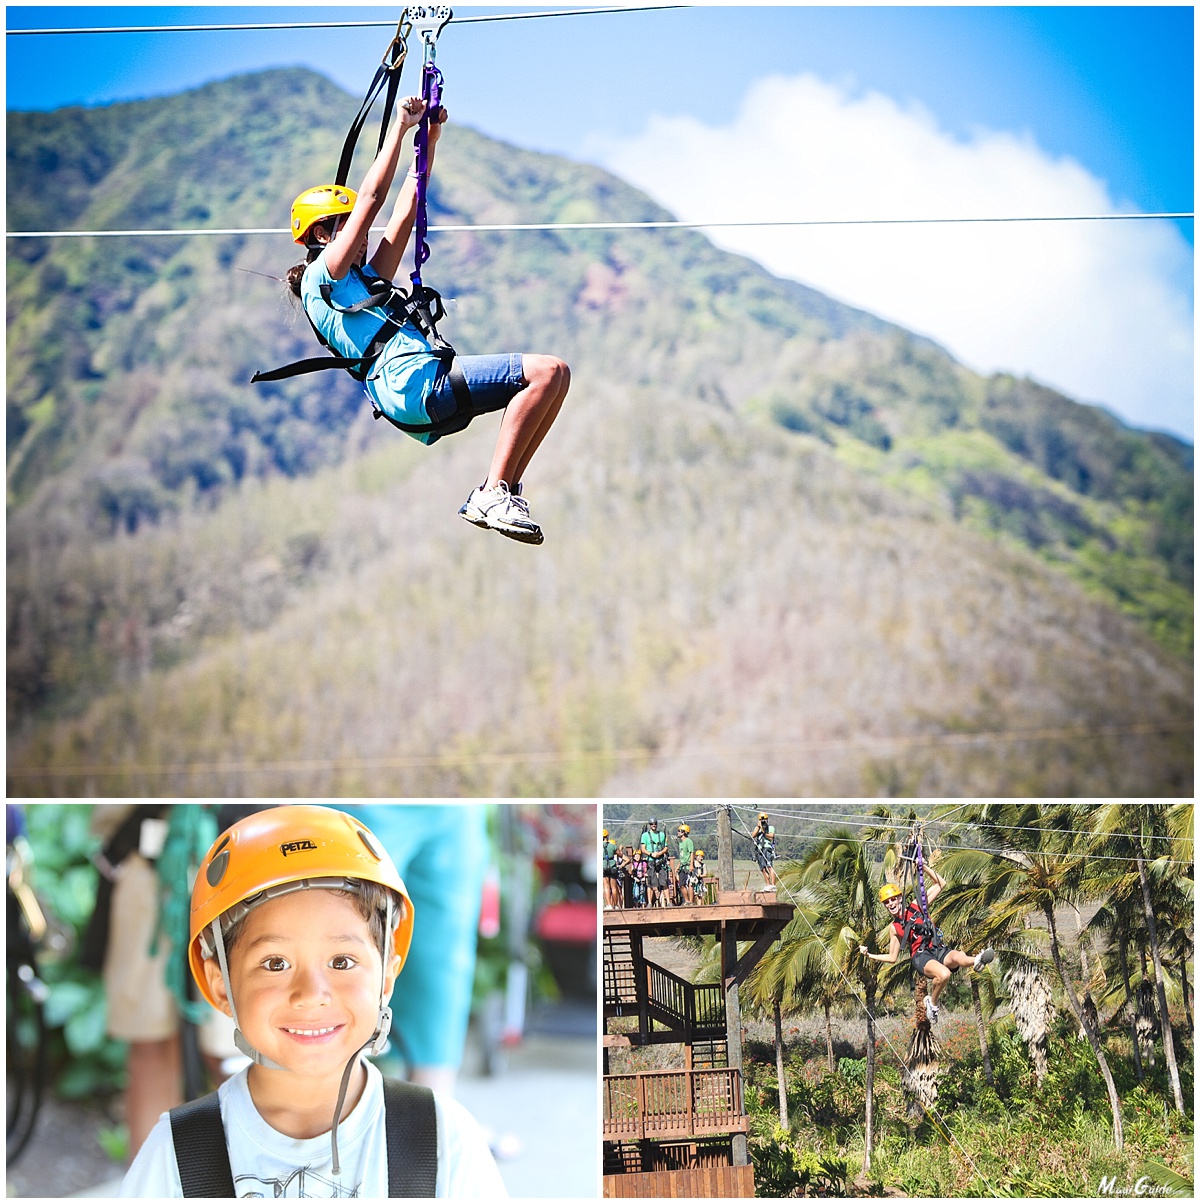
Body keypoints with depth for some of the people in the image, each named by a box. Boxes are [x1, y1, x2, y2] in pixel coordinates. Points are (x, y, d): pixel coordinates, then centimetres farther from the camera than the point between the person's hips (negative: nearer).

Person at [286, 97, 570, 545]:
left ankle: (499, 493, -1)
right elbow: (370, 201, 1)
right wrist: (400, 128, 7)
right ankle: (493, 495, -21)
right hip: (414, 385, -10)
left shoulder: (365, 281, 32)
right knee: (548, 371, -18)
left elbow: (405, 211, 30)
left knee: (553, 376, 8)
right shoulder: (321, 275, 7)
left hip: (429, 397, 10)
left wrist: (430, 139, 28)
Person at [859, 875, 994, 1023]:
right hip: (921, 957, 1)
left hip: (940, 951, -1)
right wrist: (869, 955, 12)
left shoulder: (916, 906, 14)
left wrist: (923, 867, 4)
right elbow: (892, 958, 22)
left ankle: (977, 961, -19)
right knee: (944, 974, -34)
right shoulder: (895, 928, 15)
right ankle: (932, 1002, -13)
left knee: (959, 958, -42)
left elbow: (940, 883, 13)